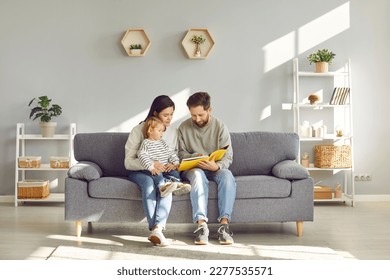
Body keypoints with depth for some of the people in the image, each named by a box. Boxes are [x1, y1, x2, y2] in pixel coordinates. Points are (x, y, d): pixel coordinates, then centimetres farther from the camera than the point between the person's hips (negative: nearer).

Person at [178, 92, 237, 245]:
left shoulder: (220, 127, -1)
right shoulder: (184, 127, 2)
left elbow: (228, 157, -4)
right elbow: (181, 153, 7)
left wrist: (216, 166, -26)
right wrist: (194, 157, -15)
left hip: (215, 168, 1)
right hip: (192, 168, -1)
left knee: (227, 175, -33)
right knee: (198, 175, -37)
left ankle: (224, 224, -39)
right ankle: (201, 224, -46)